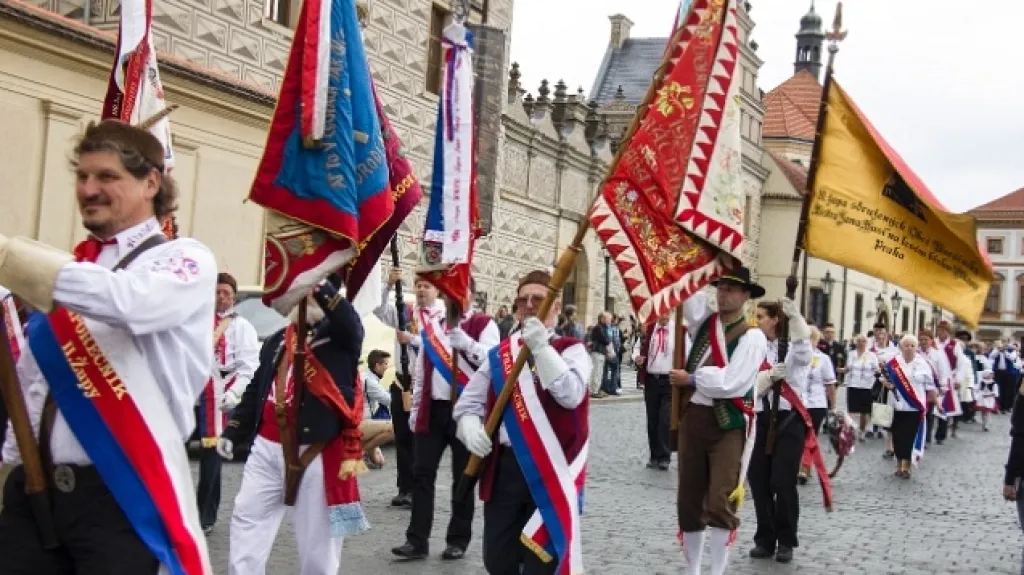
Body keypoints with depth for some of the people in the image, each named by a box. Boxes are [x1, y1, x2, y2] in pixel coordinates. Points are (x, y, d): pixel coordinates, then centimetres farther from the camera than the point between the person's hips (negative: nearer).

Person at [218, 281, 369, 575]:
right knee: (245, 528, 9)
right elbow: (256, 389, 19)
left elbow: (350, 321, -27)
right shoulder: (277, 340, 15)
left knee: (318, 544, 4)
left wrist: (318, 282, -34)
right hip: (267, 449, 6)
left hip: (317, 454, -5)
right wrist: (233, 432, 15)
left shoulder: (340, 337, -3)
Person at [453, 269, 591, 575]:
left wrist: (541, 348, -22)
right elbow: (469, 402, 12)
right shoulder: (500, 353, 12)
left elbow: (571, 395, -18)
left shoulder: (571, 350, 0)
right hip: (504, 467, 4)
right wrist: (471, 426, -9)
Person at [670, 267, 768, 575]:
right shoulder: (704, 321, 8)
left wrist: (691, 379, -9)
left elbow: (732, 384, -17)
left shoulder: (752, 337, -8)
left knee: (720, 503, -11)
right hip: (693, 417, 5)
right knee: (689, 500, 11)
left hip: (728, 423, -5)